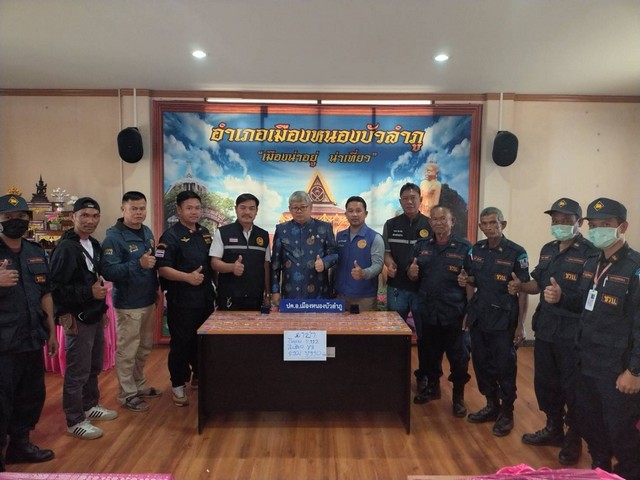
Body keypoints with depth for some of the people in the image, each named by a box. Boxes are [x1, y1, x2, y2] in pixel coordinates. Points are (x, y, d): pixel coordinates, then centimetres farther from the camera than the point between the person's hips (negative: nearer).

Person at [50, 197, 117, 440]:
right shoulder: (65, 247, -16)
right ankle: (75, 421, 15)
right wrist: (89, 292, -24)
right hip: (77, 319, -9)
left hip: (95, 315, 9)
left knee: (94, 366, 20)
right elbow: (56, 287, -22)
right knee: (77, 372, 1)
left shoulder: (94, 245, 10)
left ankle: (90, 405, 37)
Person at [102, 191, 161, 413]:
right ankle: (127, 394, 19)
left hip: (148, 301, 8)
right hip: (128, 304, -8)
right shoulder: (114, 236, -15)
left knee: (144, 348, 19)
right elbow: (108, 271, -25)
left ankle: (139, 386, 36)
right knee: (127, 351, 4)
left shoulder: (147, 232, 9)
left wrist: (156, 272, 2)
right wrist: (138, 264, -33)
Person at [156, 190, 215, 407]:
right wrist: (187, 277, -28)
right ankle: (178, 385, 18)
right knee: (181, 343, 3)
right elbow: (162, 268, -17)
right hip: (181, 300, -6)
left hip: (206, 298, 7)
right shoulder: (171, 235, -9)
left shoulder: (205, 233, 11)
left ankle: (198, 377, 34)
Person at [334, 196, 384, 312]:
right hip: (341, 294, 4)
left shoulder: (375, 237, -6)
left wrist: (363, 273, -33)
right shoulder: (339, 236, 9)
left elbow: (378, 265, -13)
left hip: (365, 296, -4)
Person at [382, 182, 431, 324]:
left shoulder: (431, 225, -1)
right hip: (396, 287, 2)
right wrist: (390, 264, -12)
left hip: (423, 286, -2)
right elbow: (386, 251, 9)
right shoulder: (390, 225, 6)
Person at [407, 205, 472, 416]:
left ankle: (458, 397, 25)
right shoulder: (421, 245, 7)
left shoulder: (464, 247, -4)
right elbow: (413, 276, 15)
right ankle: (432, 386, 38)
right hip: (426, 311, 4)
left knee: (458, 356, 5)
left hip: (454, 312, -3)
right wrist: (412, 273, -6)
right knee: (427, 352, 16)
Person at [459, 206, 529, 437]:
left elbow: (523, 290, -8)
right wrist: (467, 281, -6)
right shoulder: (476, 250, 5)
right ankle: (491, 406, 31)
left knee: (505, 367, 4)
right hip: (478, 316, 5)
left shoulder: (516, 252, -9)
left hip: (503, 319, -5)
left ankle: (506, 413, 21)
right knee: (482, 364, 13)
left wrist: (520, 325, -10)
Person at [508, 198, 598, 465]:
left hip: (573, 333, -7)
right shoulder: (547, 250, 9)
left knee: (572, 388, 8)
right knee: (545, 382, 18)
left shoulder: (590, 253, -14)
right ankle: (554, 429, 38)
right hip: (545, 328, 7)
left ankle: (574, 438, 28)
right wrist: (521, 287, -1)